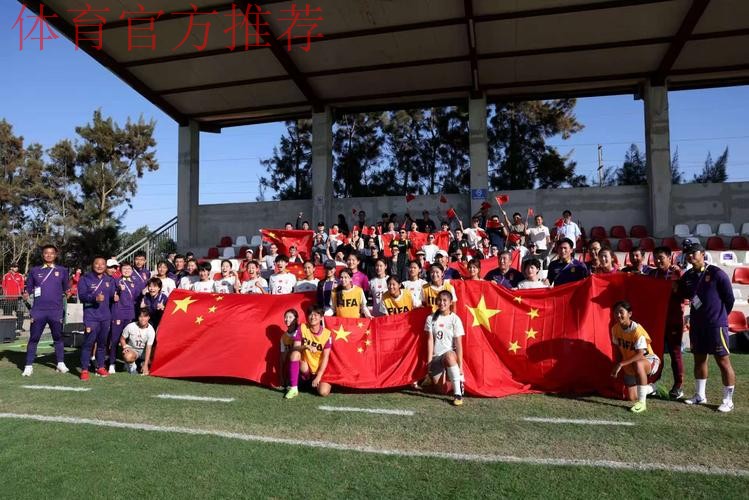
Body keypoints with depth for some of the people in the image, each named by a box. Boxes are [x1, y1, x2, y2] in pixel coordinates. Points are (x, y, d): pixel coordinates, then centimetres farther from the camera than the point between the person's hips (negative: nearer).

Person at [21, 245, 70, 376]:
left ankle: (61, 364, 17)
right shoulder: (35, 270, 7)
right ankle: (29, 366, 11)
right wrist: (26, 295, -9)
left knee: (58, 338, 9)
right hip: (38, 311, 0)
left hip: (56, 311, 0)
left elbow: (66, 288, 13)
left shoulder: (62, 270, 7)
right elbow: (29, 287, 11)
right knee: (34, 338, 3)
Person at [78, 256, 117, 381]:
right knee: (88, 342, -9)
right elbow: (81, 295, -9)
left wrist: (115, 296, 0)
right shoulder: (86, 279, -1)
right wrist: (95, 298, -22)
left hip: (106, 317, 4)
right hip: (91, 316, -4)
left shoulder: (109, 280, 11)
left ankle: (100, 367, 23)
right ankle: (84, 370, -2)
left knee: (103, 342, 12)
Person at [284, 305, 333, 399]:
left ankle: (315, 383, 13)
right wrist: (306, 346, -34)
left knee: (323, 392, -25)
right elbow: (295, 348, -13)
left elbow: (325, 357, -10)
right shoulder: (302, 328, -6)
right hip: (305, 368, 1)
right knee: (295, 353, -28)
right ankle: (293, 388, -22)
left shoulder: (327, 334, -10)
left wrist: (318, 376, -18)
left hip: (320, 370, 0)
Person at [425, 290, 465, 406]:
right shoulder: (431, 318, 4)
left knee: (449, 356, -39)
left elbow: (459, 344, -7)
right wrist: (429, 361, -8)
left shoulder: (455, 319, -3)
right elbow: (430, 340, 0)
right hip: (436, 356, 3)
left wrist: (460, 365, -13)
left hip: (450, 354, -3)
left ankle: (458, 393, -32)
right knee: (436, 383, -15)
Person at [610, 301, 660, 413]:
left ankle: (642, 402, -32)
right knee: (631, 398, 5)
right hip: (630, 366, 6)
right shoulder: (615, 328, -9)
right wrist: (617, 366, -4)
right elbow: (617, 349, 4)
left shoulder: (637, 330, -28)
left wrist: (621, 364, -38)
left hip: (649, 361, -6)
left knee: (637, 364, -43)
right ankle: (649, 389, 39)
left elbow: (640, 354, -34)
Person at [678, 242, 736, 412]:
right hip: (696, 325, 6)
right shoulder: (687, 277, 6)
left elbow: (729, 298, -6)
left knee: (723, 361, -1)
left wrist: (719, 316, 5)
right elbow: (683, 296, 18)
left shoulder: (717, 274, -11)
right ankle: (699, 395, 26)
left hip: (716, 325, -6)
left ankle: (728, 400, 8)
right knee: (699, 359, 14)